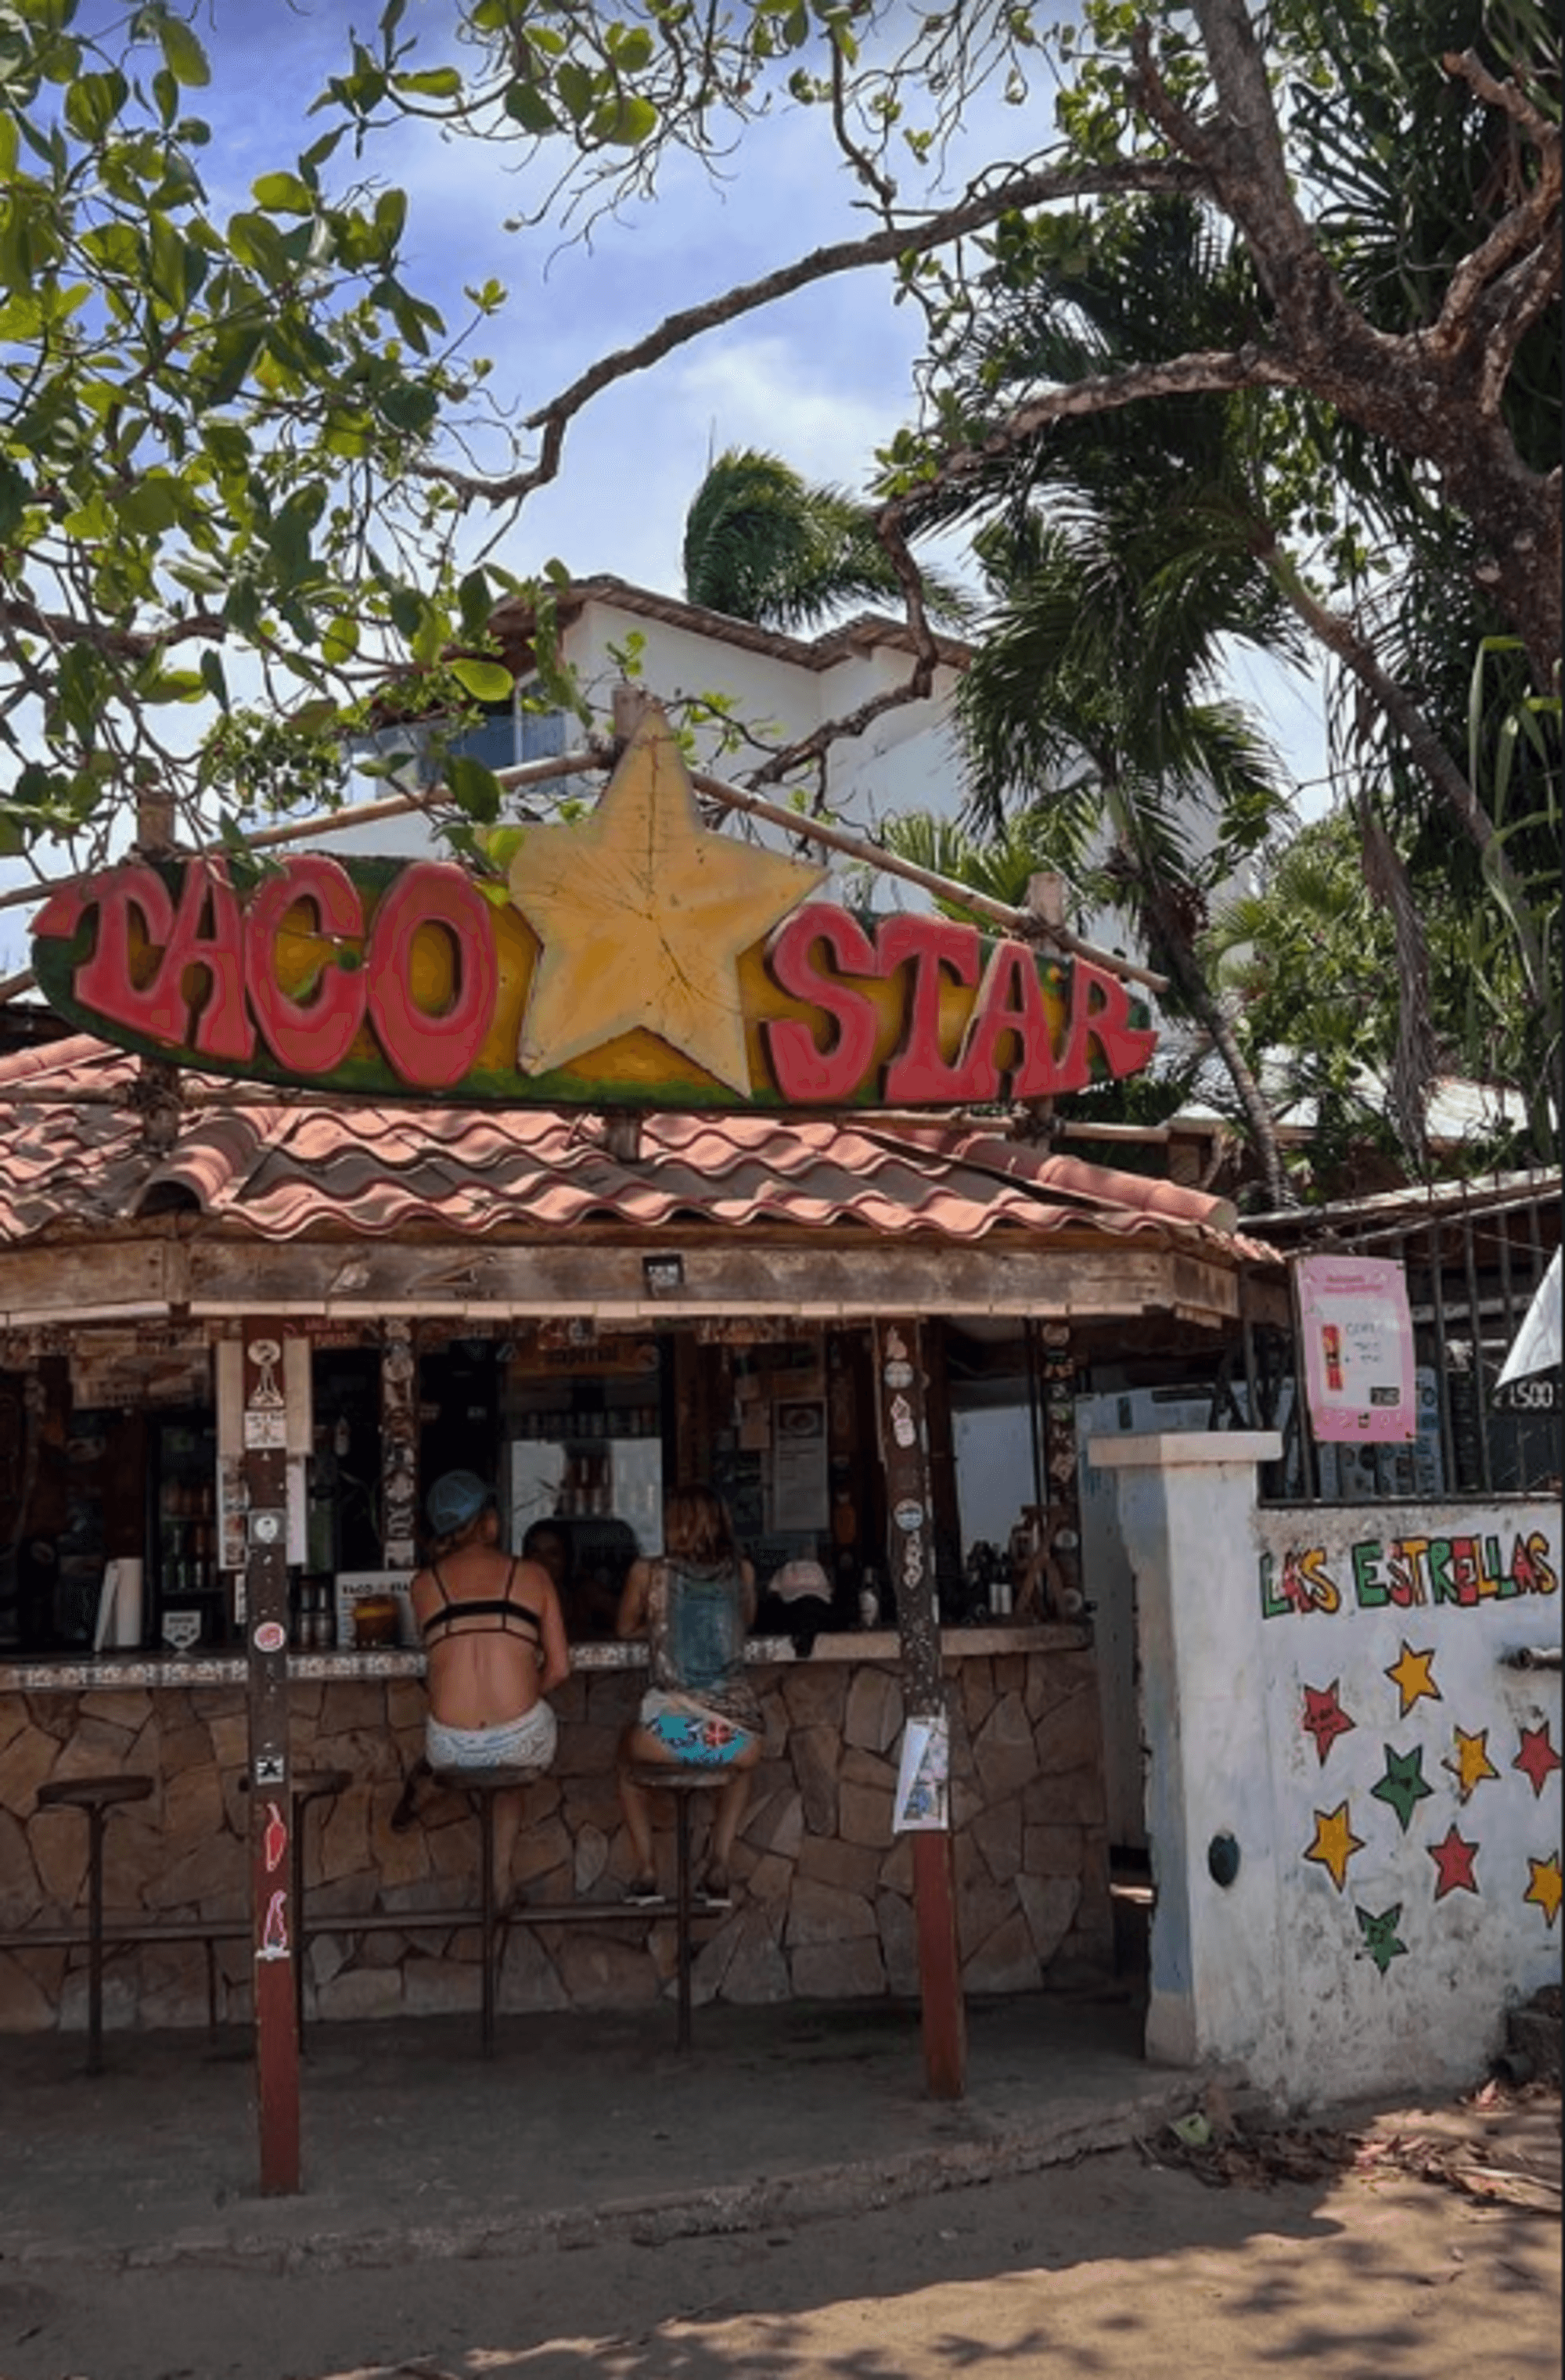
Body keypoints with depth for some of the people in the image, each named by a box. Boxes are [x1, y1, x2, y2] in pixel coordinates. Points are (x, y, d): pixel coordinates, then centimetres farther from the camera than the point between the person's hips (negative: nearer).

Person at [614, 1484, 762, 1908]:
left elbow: (625, 1629, 22)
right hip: (738, 1737, 2)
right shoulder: (742, 1572, 9)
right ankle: (719, 1868, 25)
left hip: (669, 1735, -2)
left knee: (627, 1753, 34)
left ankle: (646, 1871, 25)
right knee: (742, 1762, 39)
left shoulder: (648, 1573, 4)